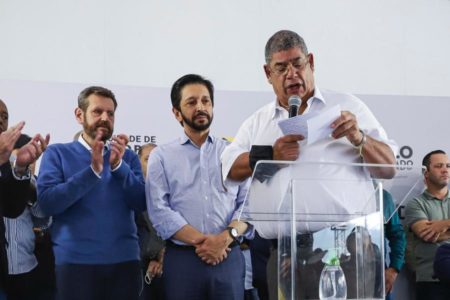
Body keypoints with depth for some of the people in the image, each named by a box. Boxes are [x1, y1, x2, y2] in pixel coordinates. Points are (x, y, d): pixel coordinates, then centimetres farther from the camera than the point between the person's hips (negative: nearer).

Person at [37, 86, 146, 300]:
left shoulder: (127, 156, 11)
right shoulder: (58, 154, 3)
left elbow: (142, 203, -1)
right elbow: (47, 202, -11)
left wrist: (119, 166, -14)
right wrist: (92, 171, -19)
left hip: (124, 260, 3)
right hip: (75, 261, -2)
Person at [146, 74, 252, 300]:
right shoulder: (161, 156, 6)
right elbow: (159, 210, -5)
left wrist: (227, 237, -14)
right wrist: (200, 241, -14)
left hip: (229, 258, 1)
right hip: (181, 259, -1)